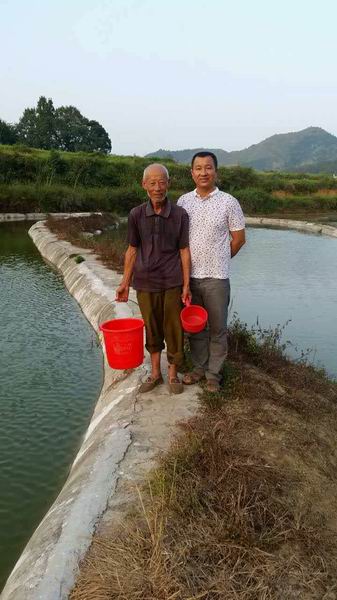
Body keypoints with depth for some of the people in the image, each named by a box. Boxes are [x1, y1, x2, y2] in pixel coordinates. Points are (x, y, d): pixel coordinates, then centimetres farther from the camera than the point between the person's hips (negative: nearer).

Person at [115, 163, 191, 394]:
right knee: (152, 330, 13)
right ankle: (155, 373, 30)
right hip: (145, 282, 2)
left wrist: (186, 286, -6)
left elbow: (184, 251, -2)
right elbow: (132, 250, 6)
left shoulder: (180, 215, -4)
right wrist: (125, 283, 5)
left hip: (172, 283, -1)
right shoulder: (136, 215, 0)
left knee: (174, 330, 7)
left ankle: (173, 374, 25)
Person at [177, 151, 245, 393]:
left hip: (216, 277, -3)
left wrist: (217, 261, 7)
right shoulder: (183, 201, 5)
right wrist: (189, 264, 6)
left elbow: (239, 238, 2)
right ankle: (199, 367, 30)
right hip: (189, 275, 3)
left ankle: (214, 374, 20)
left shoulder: (229, 202, -4)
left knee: (217, 329, 6)